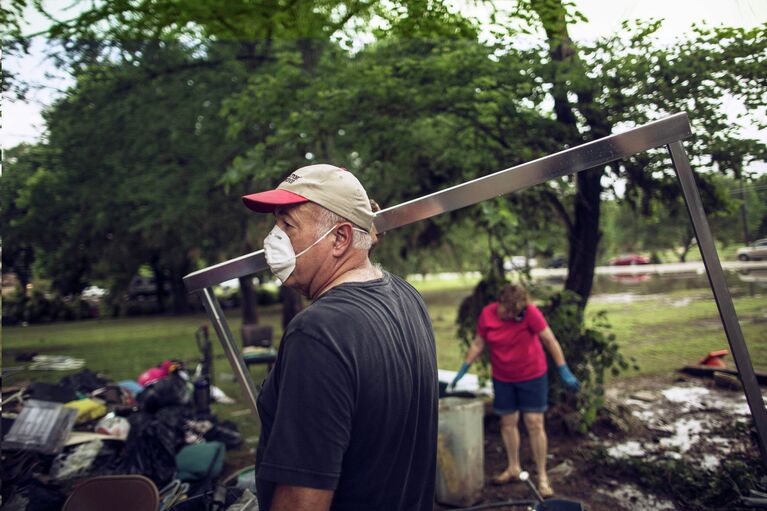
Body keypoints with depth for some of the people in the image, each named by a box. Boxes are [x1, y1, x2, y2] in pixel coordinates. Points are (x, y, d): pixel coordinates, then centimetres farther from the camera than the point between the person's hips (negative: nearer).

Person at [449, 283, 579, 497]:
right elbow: (478, 344, 0)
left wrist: (564, 371, -16)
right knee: (508, 423, 12)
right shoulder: (487, 314, -11)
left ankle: (542, 476, 11)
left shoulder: (530, 312, -21)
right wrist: (463, 370, -1)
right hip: (502, 379, 3)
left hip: (532, 375, -3)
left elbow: (550, 340, -15)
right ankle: (513, 468, 30)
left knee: (534, 424, -1)